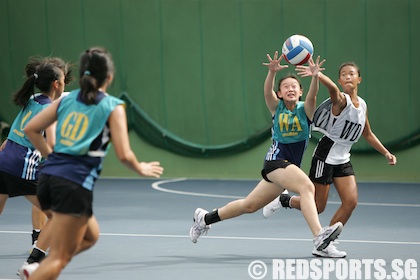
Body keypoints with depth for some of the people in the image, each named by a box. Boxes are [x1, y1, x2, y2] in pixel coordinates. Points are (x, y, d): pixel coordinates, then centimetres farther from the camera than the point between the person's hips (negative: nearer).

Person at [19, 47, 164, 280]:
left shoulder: (67, 100, 12)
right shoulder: (113, 107, -3)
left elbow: (31, 129, 11)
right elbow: (124, 155, -9)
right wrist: (141, 169, 10)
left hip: (49, 176, 7)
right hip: (76, 184, -7)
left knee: (90, 236, 26)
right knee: (59, 258, -2)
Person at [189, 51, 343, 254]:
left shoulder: (305, 110, 2)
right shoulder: (276, 107, -2)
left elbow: (312, 96, -20)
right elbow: (267, 92, -22)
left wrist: (315, 76, -40)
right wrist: (272, 72, -43)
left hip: (291, 165, 4)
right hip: (276, 161, -4)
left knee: (249, 205, 14)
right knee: (307, 186, -30)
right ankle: (319, 236, -42)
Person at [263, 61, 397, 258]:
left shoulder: (362, 105, 9)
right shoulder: (340, 100, -15)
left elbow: (368, 134, 24)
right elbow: (333, 89, -41)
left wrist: (386, 153, 19)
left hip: (343, 160, 7)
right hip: (325, 156, -7)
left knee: (351, 202, -6)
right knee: (317, 207, -3)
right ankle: (283, 200, 26)